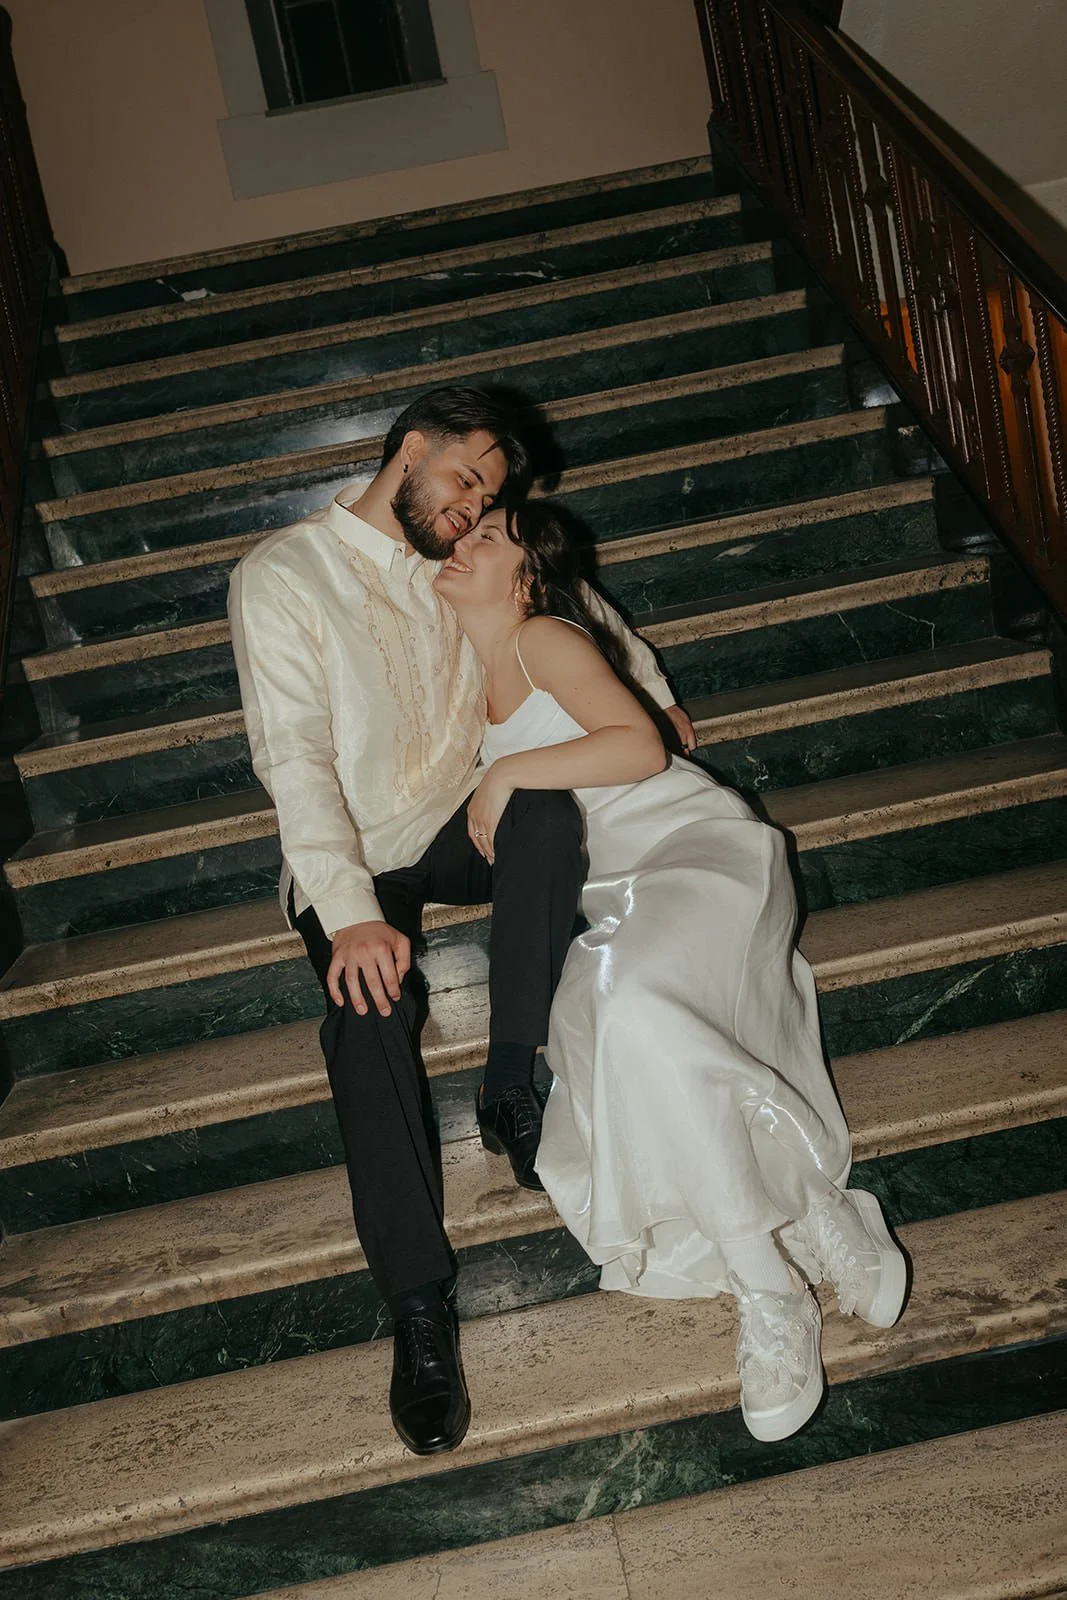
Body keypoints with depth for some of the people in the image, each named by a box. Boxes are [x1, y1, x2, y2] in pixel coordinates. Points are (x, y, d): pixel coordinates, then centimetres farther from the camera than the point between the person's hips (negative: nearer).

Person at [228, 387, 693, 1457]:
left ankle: (510, 1089, -21)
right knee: (368, 1018, -31)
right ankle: (419, 1308, -28)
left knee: (550, 815, -31)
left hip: (462, 822, 4)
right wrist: (350, 912, -30)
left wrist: (653, 694, 23)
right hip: (351, 860, -4)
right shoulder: (281, 575, -10)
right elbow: (294, 755, -20)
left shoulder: (458, 563, 8)